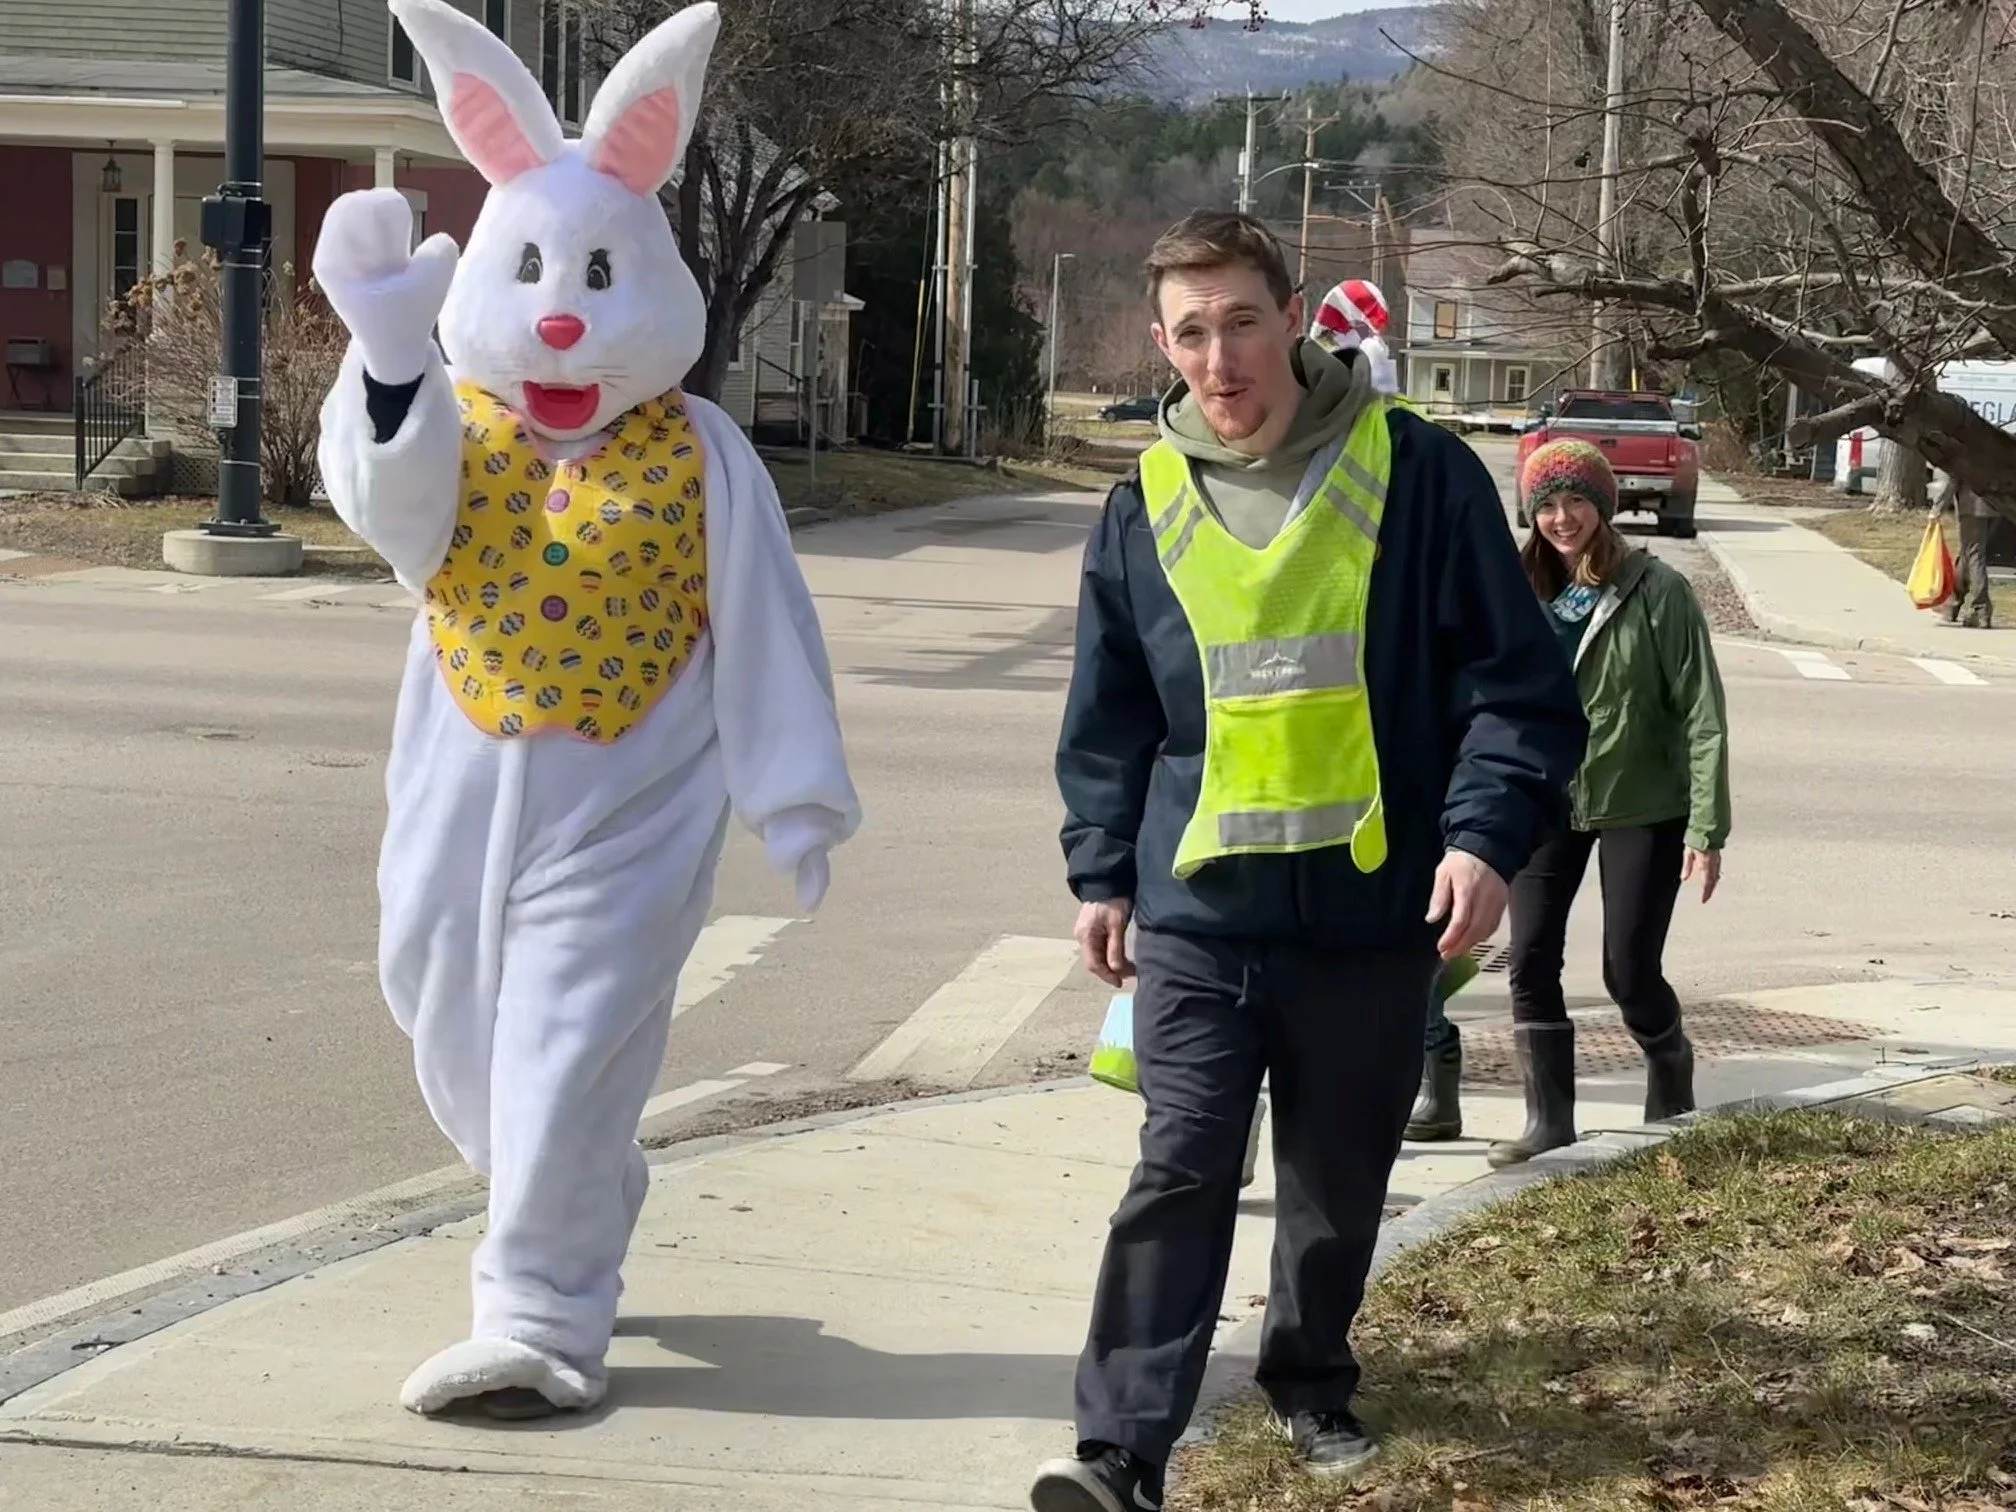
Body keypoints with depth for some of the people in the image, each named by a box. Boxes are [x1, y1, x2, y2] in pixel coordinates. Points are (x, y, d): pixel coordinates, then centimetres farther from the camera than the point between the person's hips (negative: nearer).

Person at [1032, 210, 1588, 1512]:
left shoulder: (1418, 475, -5)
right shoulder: (1147, 506, 4)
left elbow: (1520, 683, -4)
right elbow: (1109, 716, 14)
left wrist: (1487, 834, -15)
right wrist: (1104, 872, 11)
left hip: (1375, 913, -1)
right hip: (1198, 915, 1)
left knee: (1341, 1185, 14)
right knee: (1181, 1175, -7)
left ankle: (1313, 1381, 36)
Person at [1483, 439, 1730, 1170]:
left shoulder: (1656, 591, -12)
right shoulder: (1525, 590, 1)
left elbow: (1702, 713, -12)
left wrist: (1708, 828, -16)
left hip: (1643, 806, -4)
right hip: (1547, 800, 4)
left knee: (1629, 970, 0)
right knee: (1530, 959, -2)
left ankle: (1671, 1068, 31)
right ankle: (1549, 1120, 10)